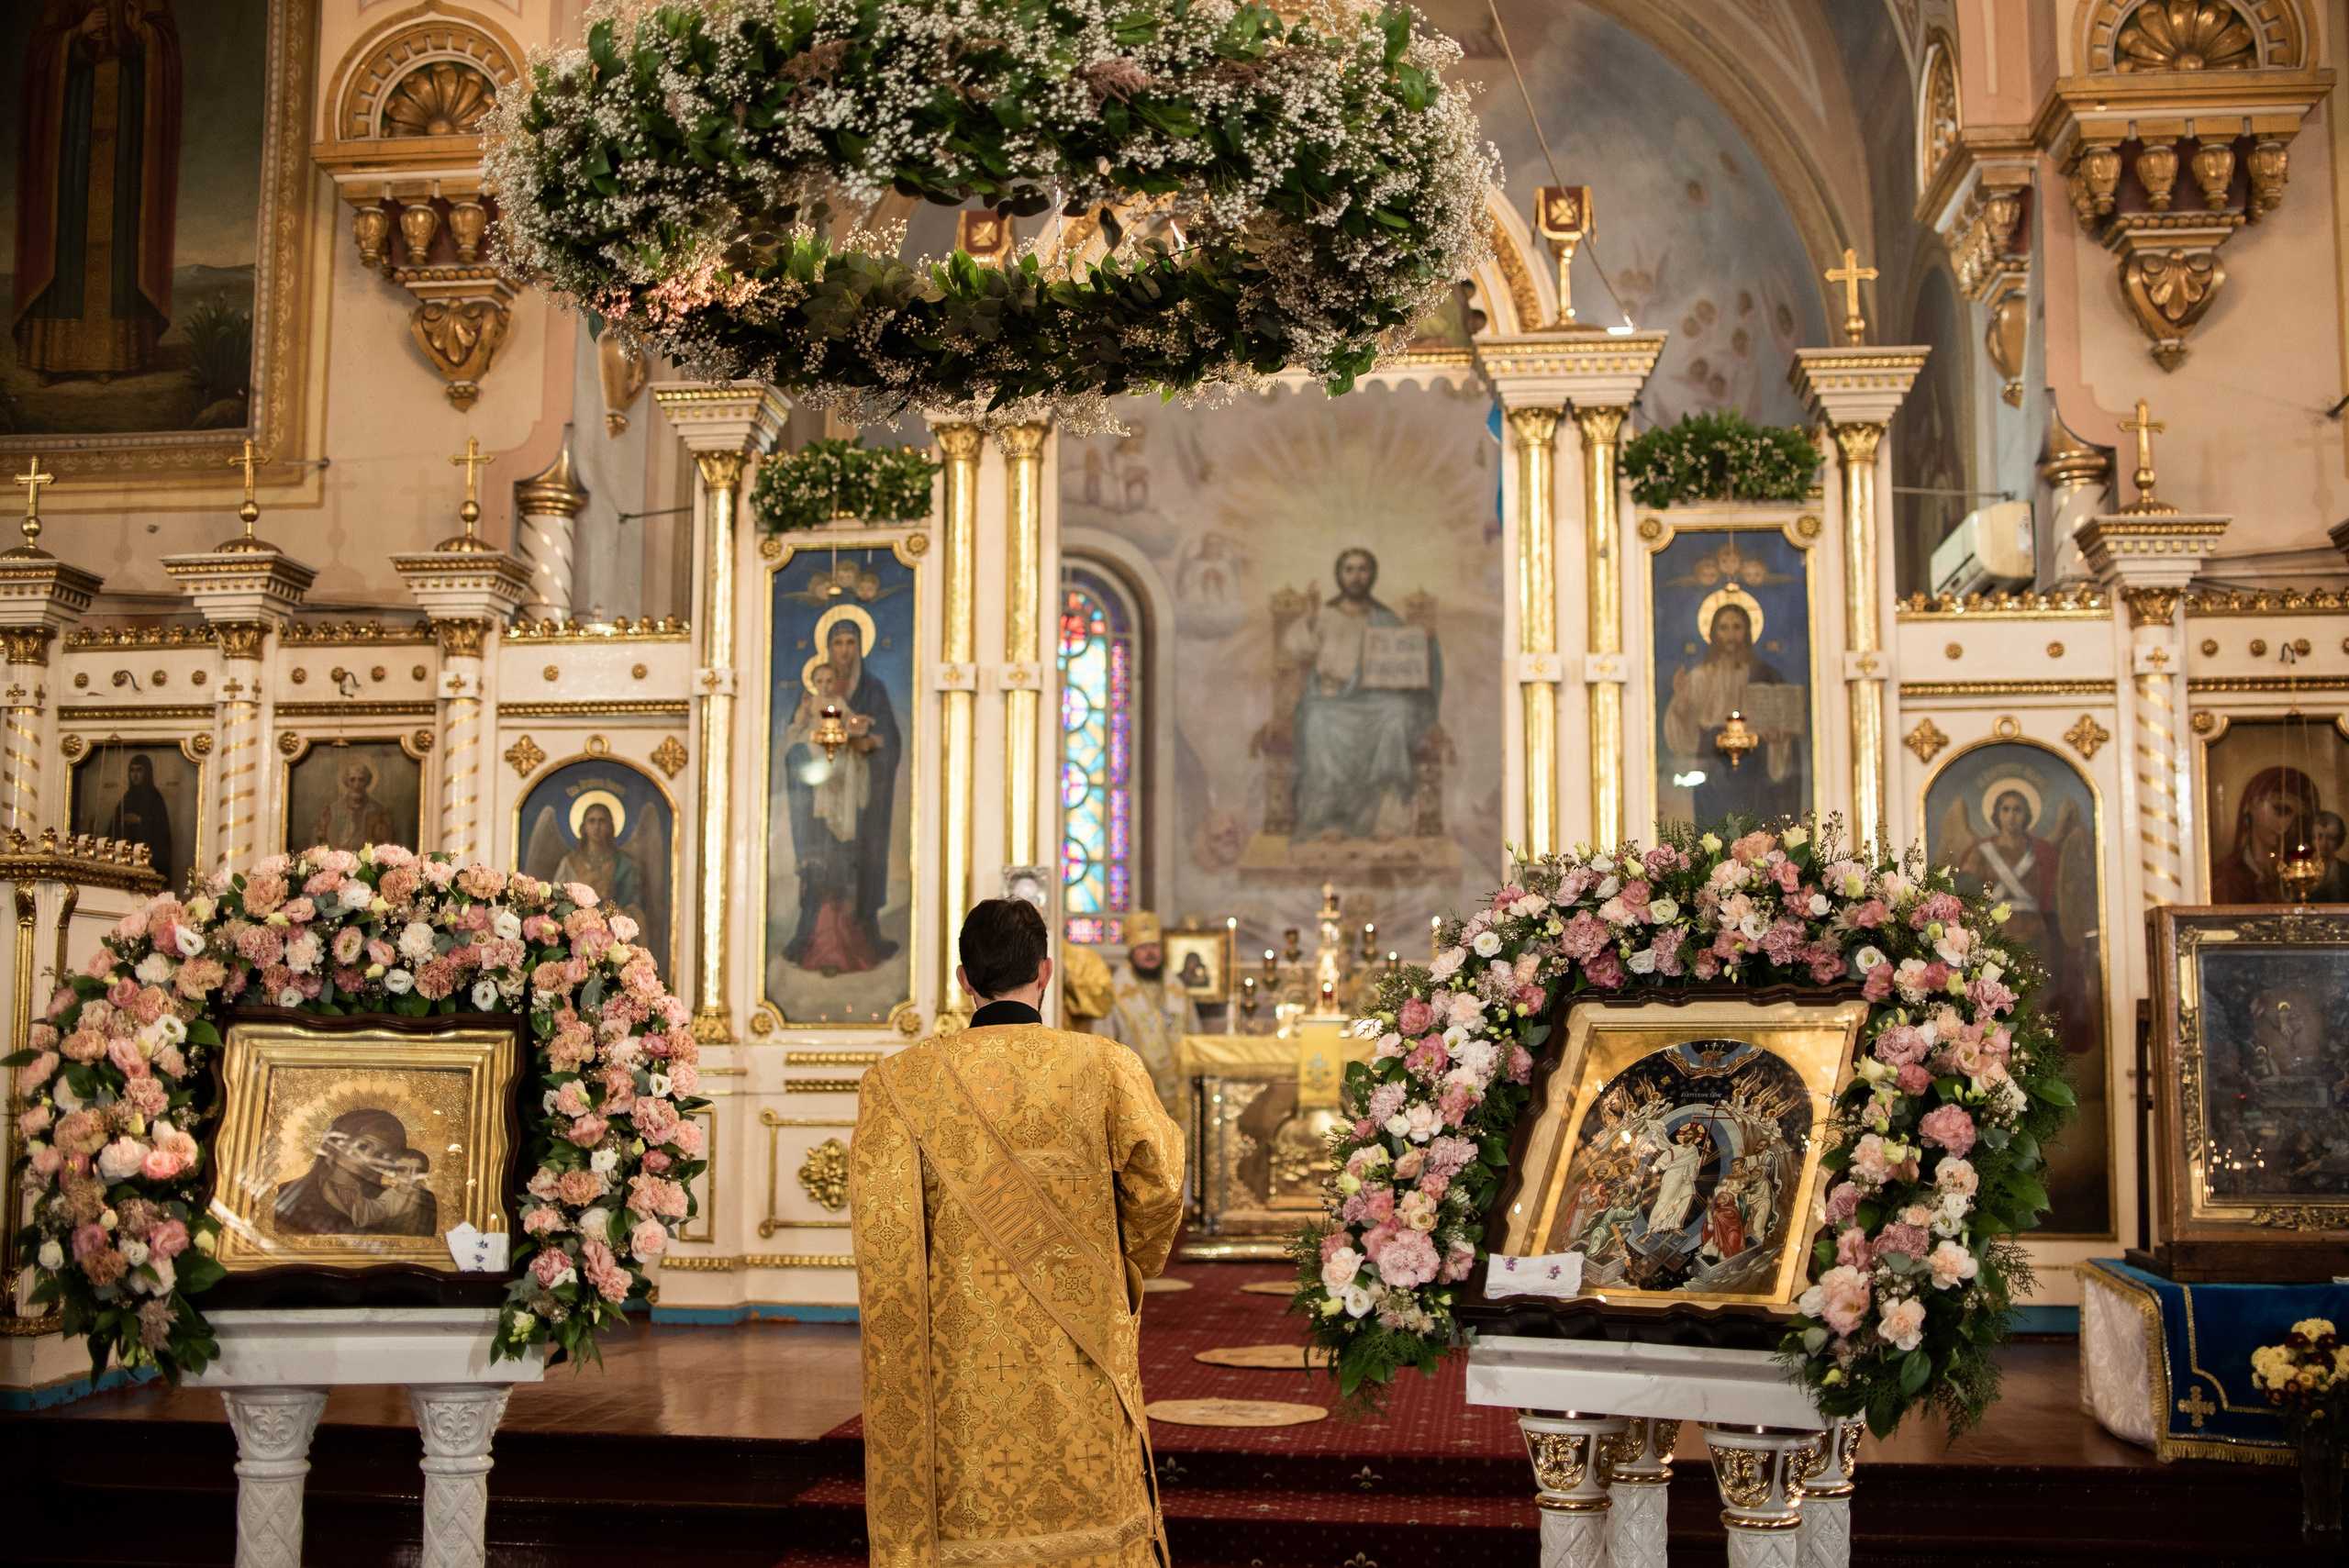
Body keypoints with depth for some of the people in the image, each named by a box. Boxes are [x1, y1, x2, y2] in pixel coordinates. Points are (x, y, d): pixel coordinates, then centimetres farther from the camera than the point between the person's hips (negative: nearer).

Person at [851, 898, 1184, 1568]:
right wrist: (1119, 1278, 7)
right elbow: (1158, 1186, -10)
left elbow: (878, 1229, -9)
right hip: (1077, 1369, 0)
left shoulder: (900, 1082, -4)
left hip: (961, 1367, 1)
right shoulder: (1106, 1068, -4)